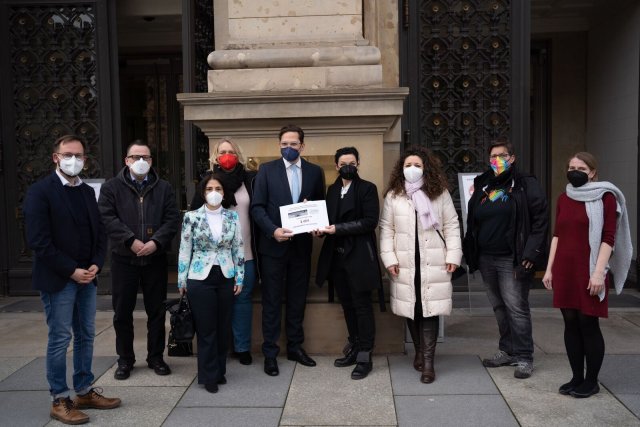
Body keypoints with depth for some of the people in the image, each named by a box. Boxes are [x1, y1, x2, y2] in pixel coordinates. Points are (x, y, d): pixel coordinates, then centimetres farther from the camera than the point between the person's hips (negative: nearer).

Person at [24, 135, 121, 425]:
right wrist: (71, 271, -17)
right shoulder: (40, 191, -9)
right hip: (58, 279, -6)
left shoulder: (88, 192, 11)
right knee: (60, 339, 1)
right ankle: (59, 401, 13)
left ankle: (84, 392, 24)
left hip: (87, 277, 6)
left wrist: (95, 265, -4)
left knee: (86, 336, 12)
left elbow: (100, 233, 12)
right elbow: (38, 240, -15)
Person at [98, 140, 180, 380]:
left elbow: (172, 219, 0)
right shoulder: (112, 187, 4)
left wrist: (156, 241, -15)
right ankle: (125, 359, 22)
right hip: (123, 258, -1)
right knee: (122, 311, 7)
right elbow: (107, 217, -7)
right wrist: (131, 241, -18)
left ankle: (156, 357, 22)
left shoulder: (163, 188, 7)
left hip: (155, 258, 1)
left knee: (156, 310, 8)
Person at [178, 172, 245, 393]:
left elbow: (239, 249, 6)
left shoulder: (233, 217, 2)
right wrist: (181, 281, 1)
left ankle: (220, 370, 26)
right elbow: (185, 250, 0)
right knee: (206, 329, 3)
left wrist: (239, 277, 3)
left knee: (223, 327, 10)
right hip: (200, 278, -2)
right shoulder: (191, 217, -4)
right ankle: (209, 376, 16)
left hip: (226, 278, 3)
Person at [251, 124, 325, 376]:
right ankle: (270, 353, 15)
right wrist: (273, 230, -20)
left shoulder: (315, 172, 7)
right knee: (272, 301, 5)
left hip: (301, 245, 3)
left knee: (297, 299, 13)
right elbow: (257, 207, -6)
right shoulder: (266, 170, 0)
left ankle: (295, 347, 27)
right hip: (273, 244, -2)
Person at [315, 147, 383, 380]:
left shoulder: (367, 188, -4)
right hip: (337, 255, 6)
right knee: (347, 305, 14)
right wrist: (323, 228, -6)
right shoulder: (332, 190, 14)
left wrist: (338, 228, -18)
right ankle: (354, 349, 27)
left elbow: (370, 221, -14)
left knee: (362, 306, -1)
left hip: (359, 256, -6)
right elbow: (330, 217, 16)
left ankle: (365, 357, 7)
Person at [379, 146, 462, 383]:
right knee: (411, 308, 8)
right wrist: (389, 258, -4)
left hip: (433, 262, -1)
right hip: (405, 263, 1)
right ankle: (419, 352, 26)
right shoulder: (393, 196, 5)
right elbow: (386, 229, 4)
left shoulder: (440, 193, 4)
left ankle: (428, 361, 1)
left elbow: (451, 226, 3)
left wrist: (453, 256, -4)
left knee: (430, 309, -3)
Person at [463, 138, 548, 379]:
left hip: (511, 260, -6)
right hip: (486, 259, 6)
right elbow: (472, 221, 16)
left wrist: (530, 253, -14)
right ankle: (507, 350, 26)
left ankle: (524, 357, 8)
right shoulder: (482, 186, 13)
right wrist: (470, 251, 9)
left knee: (516, 308, -4)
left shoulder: (526, 184, -3)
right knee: (499, 308, 14)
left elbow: (539, 220, -8)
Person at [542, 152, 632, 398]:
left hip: (589, 271, -5)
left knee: (588, 324, -1)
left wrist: (599, 273, -17)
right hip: (564, 270, 5)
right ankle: (577, 377, 19)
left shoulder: (605, 197, -4)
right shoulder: (563, 198, 13)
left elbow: (608, 238, -9)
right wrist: (549, 269, 10)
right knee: (570, 323, 8)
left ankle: (591, 381, 13)